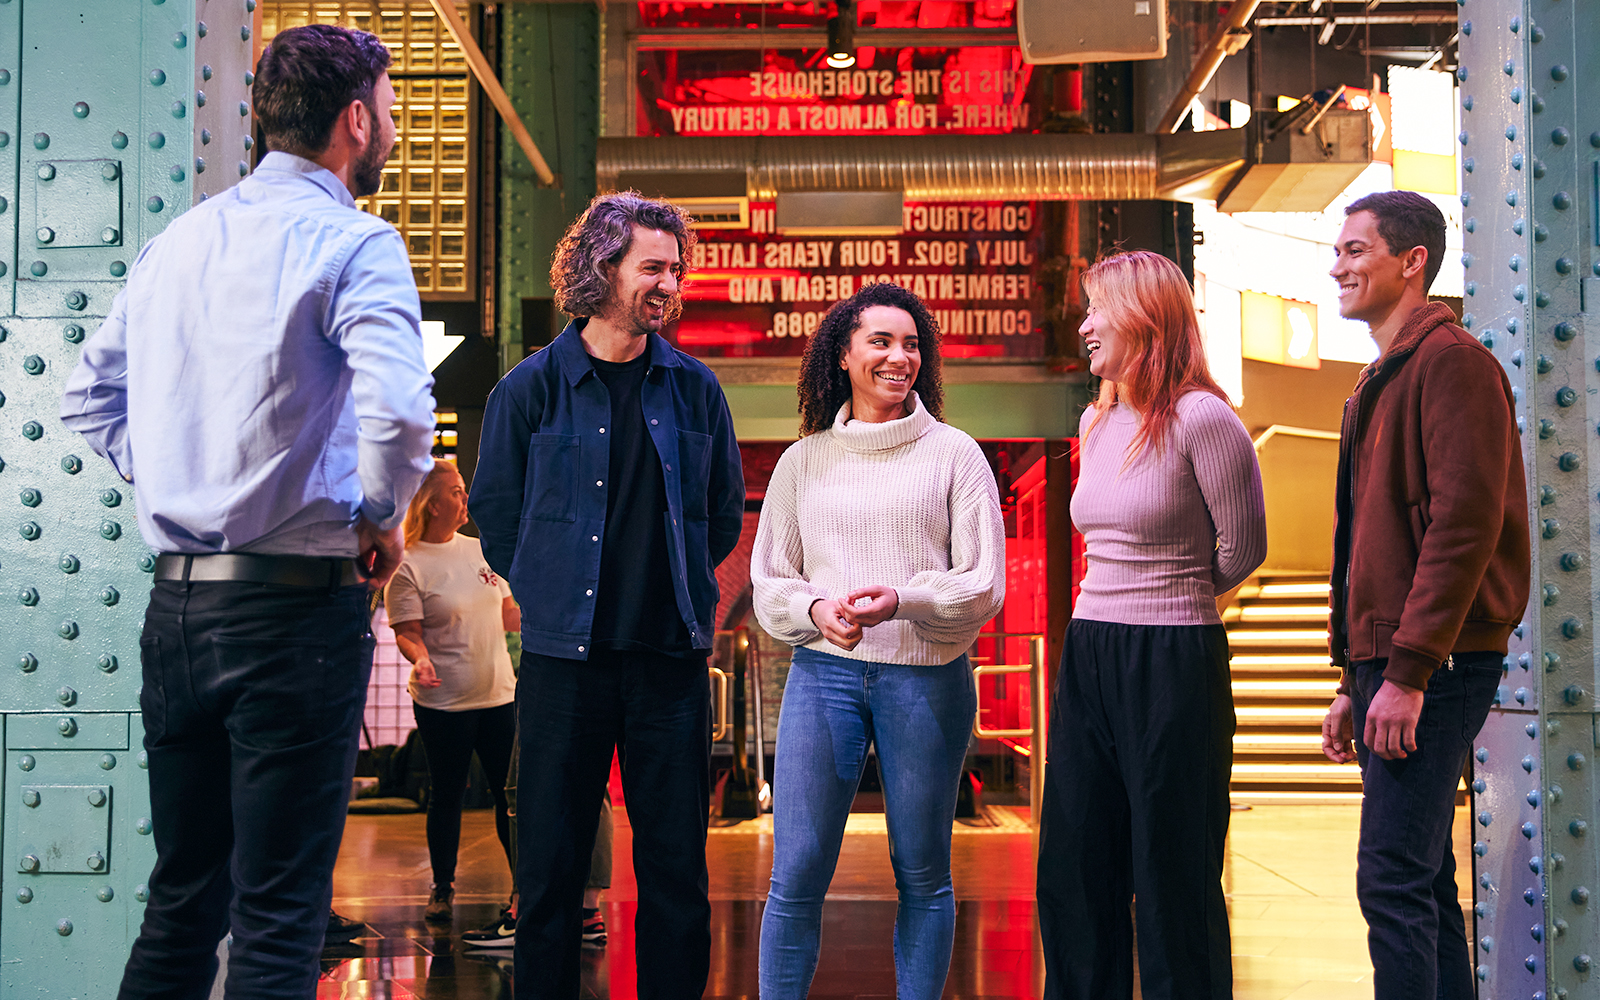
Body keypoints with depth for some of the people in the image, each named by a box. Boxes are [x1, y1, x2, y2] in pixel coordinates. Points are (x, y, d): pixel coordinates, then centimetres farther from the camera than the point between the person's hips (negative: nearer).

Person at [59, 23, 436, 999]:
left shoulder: (178, 240, 13)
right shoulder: (352, 243, -9)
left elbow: (90, 396, 20)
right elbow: (398, 407, -24)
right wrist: (381, 518, -8)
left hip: (177, 599, 7)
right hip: (295, 602, -7)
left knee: (182, 893, 18)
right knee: (279, 913, 0)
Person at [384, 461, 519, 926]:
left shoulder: (479, 550, 9)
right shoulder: (407, 566, -8)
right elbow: (407, 632, -11)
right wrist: (420, 659, -30)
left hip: (498, 693, 5)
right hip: (444, 701, -5)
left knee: (512, 791, 7)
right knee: (447, 795, 5)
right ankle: (442, 888, 20)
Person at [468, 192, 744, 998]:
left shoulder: (693, 389, 7)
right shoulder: (532, 388, 0)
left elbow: (724, 514, 16)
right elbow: (495, 513, 8)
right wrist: (554, 596, 8)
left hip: (671, 657, 2)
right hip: (565, 655, -2)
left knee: (677, 867, 6)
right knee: (551, 867, 5)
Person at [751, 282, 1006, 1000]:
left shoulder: (954, 454, 5)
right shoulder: (803, 461, 11)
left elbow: (985, 586, 1)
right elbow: (768, 583, 13)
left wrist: (904, 600, -17)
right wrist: (817, 610, -9)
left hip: (927, 678, -1)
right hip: (823, 671, 1)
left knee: (923, 877, 7)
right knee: (796, 874, -2)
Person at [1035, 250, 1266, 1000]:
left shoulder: (1199, 418, -12)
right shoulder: (1095, 423, 12)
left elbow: (1242, 547, -5)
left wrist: (1171, 601, 8)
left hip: (1171, 665, -8)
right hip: (1086, 657, 8)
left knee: (1174, 880, 2)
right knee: (1072, 872, 12)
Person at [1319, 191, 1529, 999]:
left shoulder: (1452, 361, -9)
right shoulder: (1383, 379, 20)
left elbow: (1464, 525, -19)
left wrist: (1407, 673, -21)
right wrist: (1354, 680, 20)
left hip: (1435, 664, -10)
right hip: (1390, 662, 10)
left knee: (1394, 879, -11)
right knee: (1424, 879, 12)